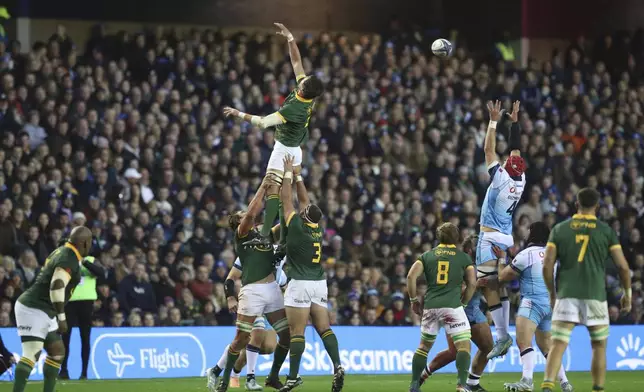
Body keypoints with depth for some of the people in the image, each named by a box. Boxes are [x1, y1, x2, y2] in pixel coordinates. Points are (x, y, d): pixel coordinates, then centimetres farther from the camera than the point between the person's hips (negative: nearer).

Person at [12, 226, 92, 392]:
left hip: (41, 311, 10)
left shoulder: (61, 252, 15)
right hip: (34, 310, -10)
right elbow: (56, 286, -26)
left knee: (57, 351, 15)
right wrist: (61, 318, -21)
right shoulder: (69, 259, -15)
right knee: (32, 354, -19)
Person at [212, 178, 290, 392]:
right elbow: (251, 213, -15)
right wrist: (263, 187, -10)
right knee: (241, 340, -4)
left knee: (287, 334, 2)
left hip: (272, 290, 6)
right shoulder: (242, 235, 2)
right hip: (252, 292, -6)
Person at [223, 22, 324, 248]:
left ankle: (265, 235, -25)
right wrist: (290, 38, 2)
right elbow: (297, 61, 2)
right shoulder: (307, 95, -9)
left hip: (284, 151, -9)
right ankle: (285, 237, 10)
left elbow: (263, 122, -29)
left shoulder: (294, 108, -29)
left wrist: (239, 114, -21)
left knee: (272, 191, -16)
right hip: (295, 151, 9)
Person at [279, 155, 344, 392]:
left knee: (297, 333, -7)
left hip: (300, 284, -6)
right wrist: (298, 176, 26)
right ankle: (337, 366, -12)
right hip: (319, 284, 6)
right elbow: (304, 199, 21)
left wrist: (288, 173, 11)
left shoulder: (296, 226, -8)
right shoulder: (318, 228, 8)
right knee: (324, 329, 4)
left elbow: (286, 199, 1)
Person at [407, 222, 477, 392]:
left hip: (430, 306, 3)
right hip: (452, 306, -3)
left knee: (424, 345, 18)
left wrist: (414, 300, 11)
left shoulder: (427, 255, 13)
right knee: (464, 345, -3)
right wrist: (463, 302, 13)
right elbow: (472, 283, 1)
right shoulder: (463, 257, 9)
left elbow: (411, 277, 2)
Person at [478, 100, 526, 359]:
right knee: (500, 286, 12)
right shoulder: (520, 181, 3)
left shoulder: (501, 178, -14)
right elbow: (516, 149, 14)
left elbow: (489, 150, -8)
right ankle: (504, 334, 10)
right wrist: (514, 122, 21)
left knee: (488, 286, -10)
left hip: (491, 238, -8)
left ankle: (502, 336, -18)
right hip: (507, 238, 8)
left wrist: (494, 122, 0)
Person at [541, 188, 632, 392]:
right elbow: (623, 266, 1)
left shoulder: (560, 229, 6)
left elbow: (547, 265, 1)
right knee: (599, 346, 15)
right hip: (595, 295, -1)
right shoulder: (606, 231, 3)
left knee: (558, 345, -4)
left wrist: (552, 293, 14)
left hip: (566, 294, 1)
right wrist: (627, 293, 15)